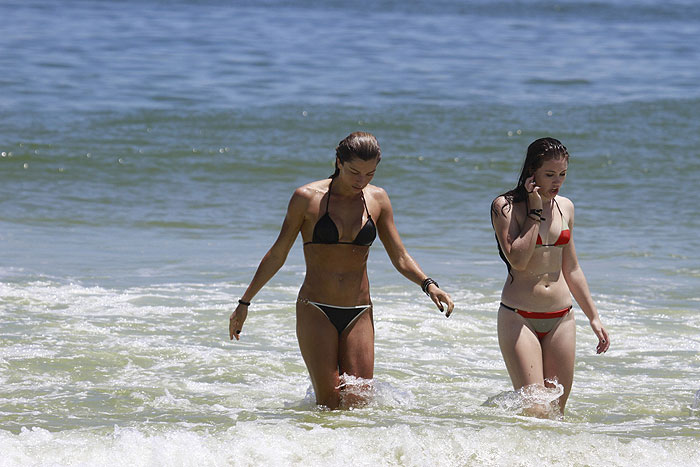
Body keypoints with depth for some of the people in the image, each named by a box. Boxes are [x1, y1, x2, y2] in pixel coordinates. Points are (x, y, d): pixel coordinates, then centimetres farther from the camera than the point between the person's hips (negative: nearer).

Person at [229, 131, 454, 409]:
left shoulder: (377, 199, 6)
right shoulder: (307, 198, -3)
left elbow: (400, 257, 10)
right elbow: (277, 255, 4)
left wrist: (428, 285, -9)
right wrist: (244, 302, 5)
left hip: (359, 313, 3)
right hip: (316, 312, -3)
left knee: (358, 400, -5)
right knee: (329, 403, -9)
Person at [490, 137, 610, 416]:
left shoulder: (565, 207, 10)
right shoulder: (505, 206, -6)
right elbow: (518, 259, -20)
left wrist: (593, 317, 18)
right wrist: (535, 211, -14)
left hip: (561, 319, 5)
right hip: (518, 317, -5)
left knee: (556, 410, 3)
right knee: (535, 412, -14)